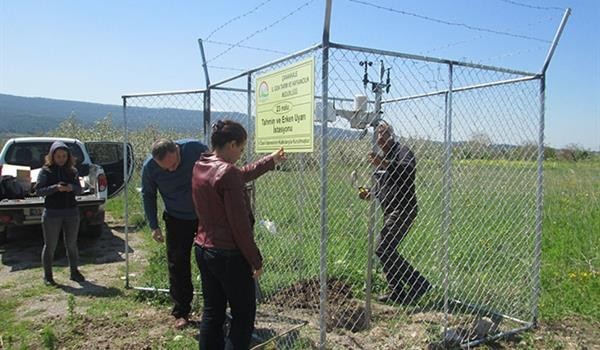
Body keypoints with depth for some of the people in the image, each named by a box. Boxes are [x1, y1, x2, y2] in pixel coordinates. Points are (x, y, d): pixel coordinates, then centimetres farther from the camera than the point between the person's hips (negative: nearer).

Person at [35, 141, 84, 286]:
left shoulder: (72, 171, 7)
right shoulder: (45, 171, -2)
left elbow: (79, 189, 7)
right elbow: (38, 190, -8)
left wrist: (72, 188, -15)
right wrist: (55, 188, -23)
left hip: (71, 212, 3)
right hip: (52, 213, -3)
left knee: (72, 245, 12)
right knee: (50, 246, 6)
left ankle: (74, 272, 24)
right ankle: (47, 276, 17)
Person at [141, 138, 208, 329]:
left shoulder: (197, 149, -26)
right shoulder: (149, 167, -20)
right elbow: (148, 196, -1)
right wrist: (153, 226, -5)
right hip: (177, 220, 1)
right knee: (178, 267, 5)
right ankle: (181, 312, 21)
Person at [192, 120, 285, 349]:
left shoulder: (200, 167, 7)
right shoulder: (227, 172, -19)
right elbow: (240, 223, -20)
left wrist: (270, 161, 31)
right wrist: (256, 260, -11)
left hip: (203, 250, 9)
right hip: (229, 255, -8)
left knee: (212, 313, 17)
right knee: (243, 316, 6)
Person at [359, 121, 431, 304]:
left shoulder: (402, 150, -9)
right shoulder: (381, 158, 19)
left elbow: (407, 169, -32)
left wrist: (384, 164, -45)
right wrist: (369, 193, 8)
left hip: (403, 209, -10)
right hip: (390, 212, 10)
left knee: (382, 249, -16)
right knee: (387, 251, 13)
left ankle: (419, 284, -7)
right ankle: (397, 292, 24)